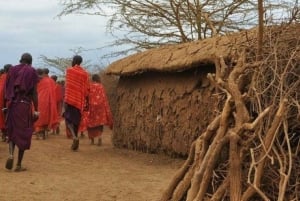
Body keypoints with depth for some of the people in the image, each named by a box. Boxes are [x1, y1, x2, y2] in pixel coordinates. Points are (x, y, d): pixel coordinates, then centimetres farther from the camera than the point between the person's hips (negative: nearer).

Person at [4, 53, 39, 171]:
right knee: (23, 134, 5)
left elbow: (6, 89, 7)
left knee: (12, 131, 17)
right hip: (25, 105, -3)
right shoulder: (32, 71, -2)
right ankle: (19, 165, 6)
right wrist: (35, 109, -5)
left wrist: (5, 106, 12)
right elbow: (34, 92, -7)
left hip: (12, 104, 3)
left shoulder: (12, 70, 9)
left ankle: (11, 154, -9)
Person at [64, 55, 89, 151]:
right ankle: (75, 143, 14)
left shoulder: (69, 70, -2)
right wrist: (87, 102, 12)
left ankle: (74, 137, -25)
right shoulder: (85, 73, 6)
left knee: (68, 118, 1)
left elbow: (67, 85, -9)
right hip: (80, 100, 3)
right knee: (76, 121, 12)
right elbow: (86, 89, 6)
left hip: (70, 98, -3)